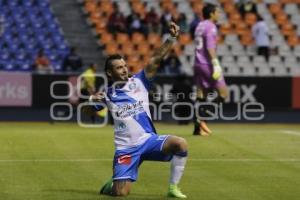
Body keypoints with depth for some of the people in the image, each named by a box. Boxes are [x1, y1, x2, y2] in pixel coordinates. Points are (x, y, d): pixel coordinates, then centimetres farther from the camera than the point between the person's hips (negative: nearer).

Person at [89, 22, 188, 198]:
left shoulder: (139, 82, 2)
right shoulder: (107, 95, 3)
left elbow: (156, 59, -7)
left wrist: (172, 38, -19)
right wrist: (92, 100, -11)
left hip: (149, 140, 1)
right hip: (126, 148, -1)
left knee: (181, 144, -27)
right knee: (120, 193, -12)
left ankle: (173, 187, -10)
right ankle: (111, 185, 28)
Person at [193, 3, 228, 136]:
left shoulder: (199, 26, 17)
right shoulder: (211, 27, -9)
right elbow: (210, 47, -20)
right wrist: (216, 63, -26)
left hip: (198, 64, 9)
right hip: (208, 64, -9)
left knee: (201, 97, 8)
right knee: (223, 93, -3)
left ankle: (198, 127, 4)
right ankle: (202, 116, -15)